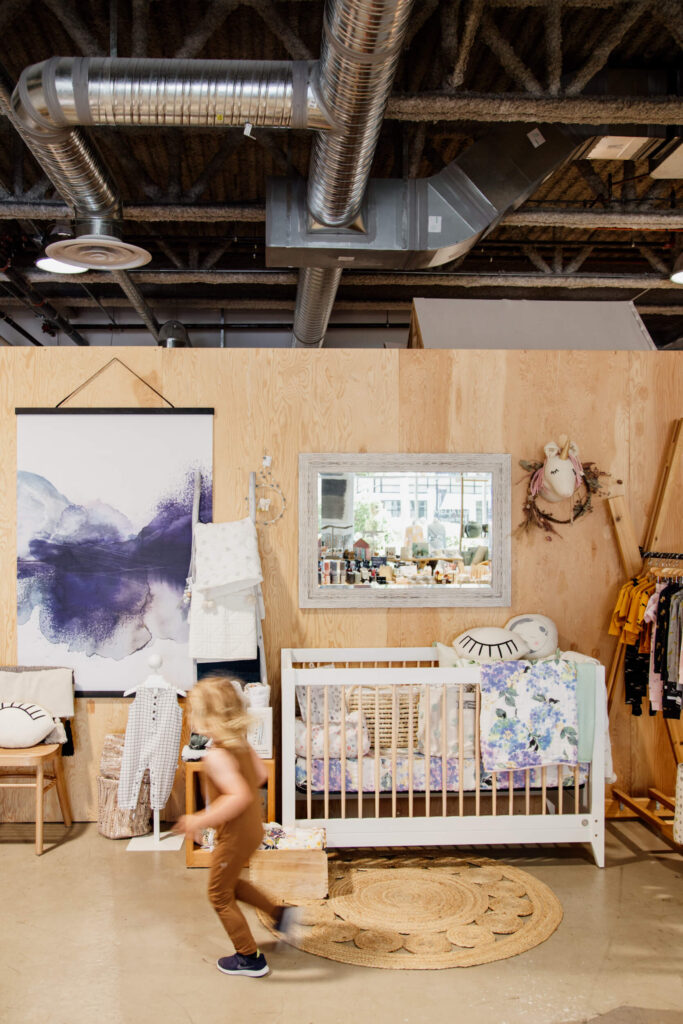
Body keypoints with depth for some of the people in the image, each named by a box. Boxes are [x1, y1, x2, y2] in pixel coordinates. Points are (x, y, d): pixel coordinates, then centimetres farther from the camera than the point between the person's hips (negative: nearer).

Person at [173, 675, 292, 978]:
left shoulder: (216, 756, -29)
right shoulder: (241, 742, -2)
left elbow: (239, 796, -38)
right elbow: (261, 774, 9)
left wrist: (201, 821, -32)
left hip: (235, 834, -9)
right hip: (253, 827, 9)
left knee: (219, 895, 12)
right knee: (229, 882, 30)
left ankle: (249, 959, 22)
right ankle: (279, 913, 31)